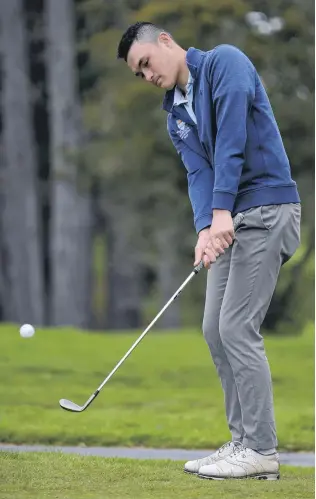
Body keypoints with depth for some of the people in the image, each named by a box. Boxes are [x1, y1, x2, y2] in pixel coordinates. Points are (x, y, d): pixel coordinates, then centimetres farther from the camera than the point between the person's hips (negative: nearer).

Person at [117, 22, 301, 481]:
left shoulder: (224, 62, -7)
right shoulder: (176, 116, 16)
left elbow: (232, 137, -18)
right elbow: (199, 173, 3)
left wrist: (221, 211, -24)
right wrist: (205, 229, -17)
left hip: (266, 208, -9)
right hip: (230, 220, 9)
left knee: (237, 327, -12)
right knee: (216, 330, 6)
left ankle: (261, 450, -9)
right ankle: (244, 442, 10)